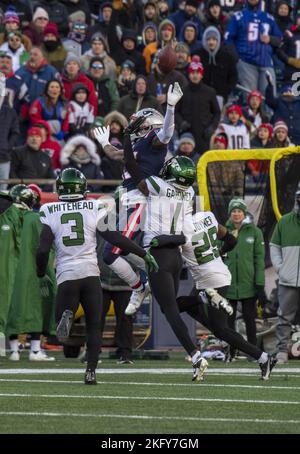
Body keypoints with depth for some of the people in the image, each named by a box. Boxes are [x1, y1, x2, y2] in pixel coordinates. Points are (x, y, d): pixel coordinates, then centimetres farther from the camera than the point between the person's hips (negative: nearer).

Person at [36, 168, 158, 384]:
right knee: (94, 326, 13)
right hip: (90, 273, 0)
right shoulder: (94, 209, 1)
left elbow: (43, 250, -2)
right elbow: (115, 238, 0)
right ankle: (91, 371, 1)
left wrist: (41, 275, 14)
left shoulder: (50, 212, 2)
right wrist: (144, 254, 9)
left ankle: (66, 315, -23)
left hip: (66, 276, 0)